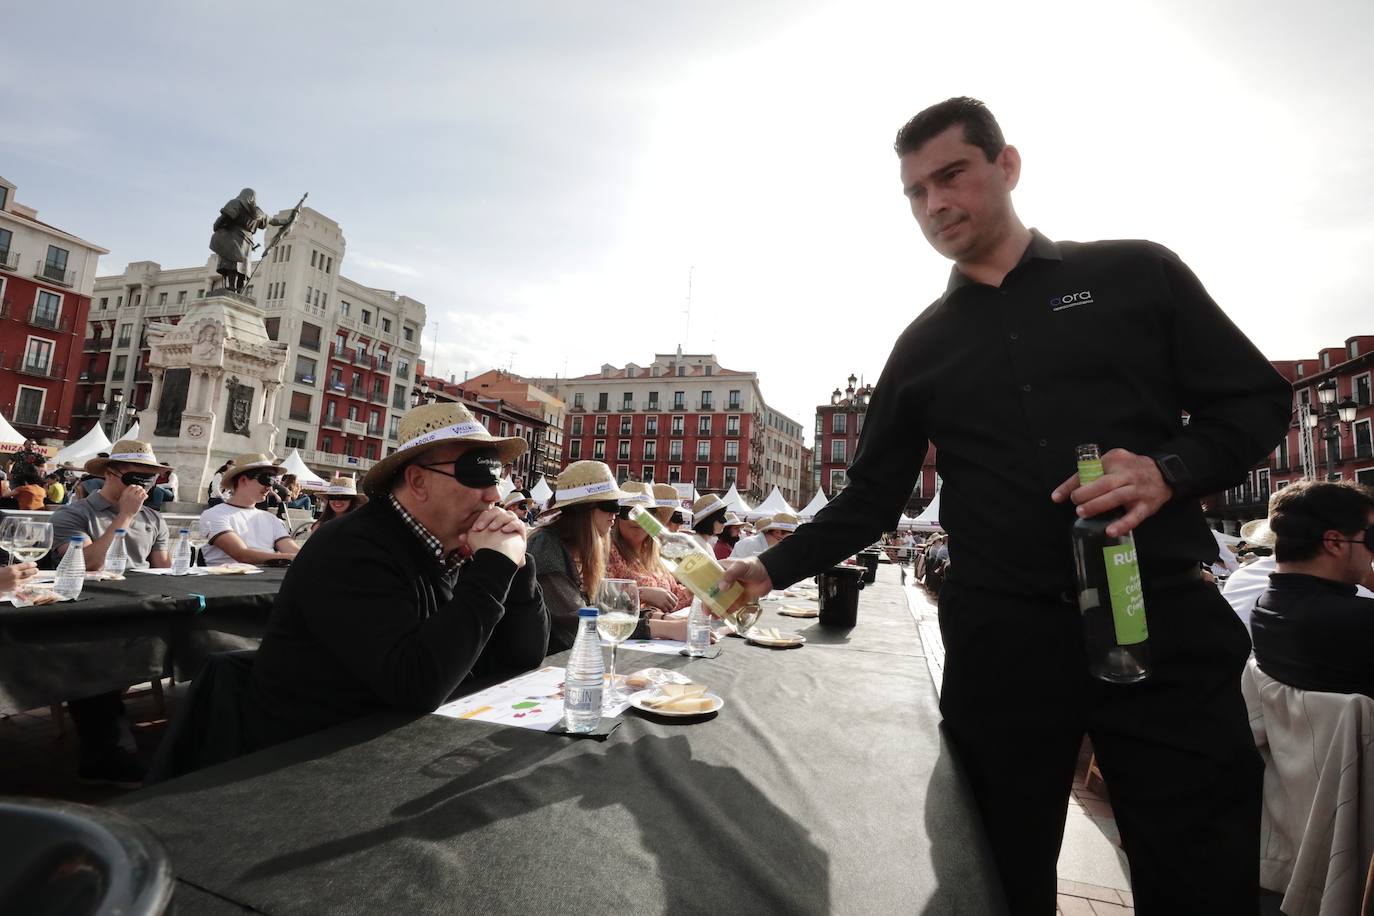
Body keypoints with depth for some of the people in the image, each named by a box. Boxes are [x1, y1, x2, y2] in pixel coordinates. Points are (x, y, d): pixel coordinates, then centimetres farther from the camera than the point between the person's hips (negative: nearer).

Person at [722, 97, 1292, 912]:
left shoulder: (1135, 273, 7)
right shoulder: (922, 346, 10)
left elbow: (1259, 399, 7)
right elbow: (870, 500, 10)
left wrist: (1170, 471, -14)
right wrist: (773, 569, 1)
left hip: (1163, 622, 0)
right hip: (1000, 645, 2)